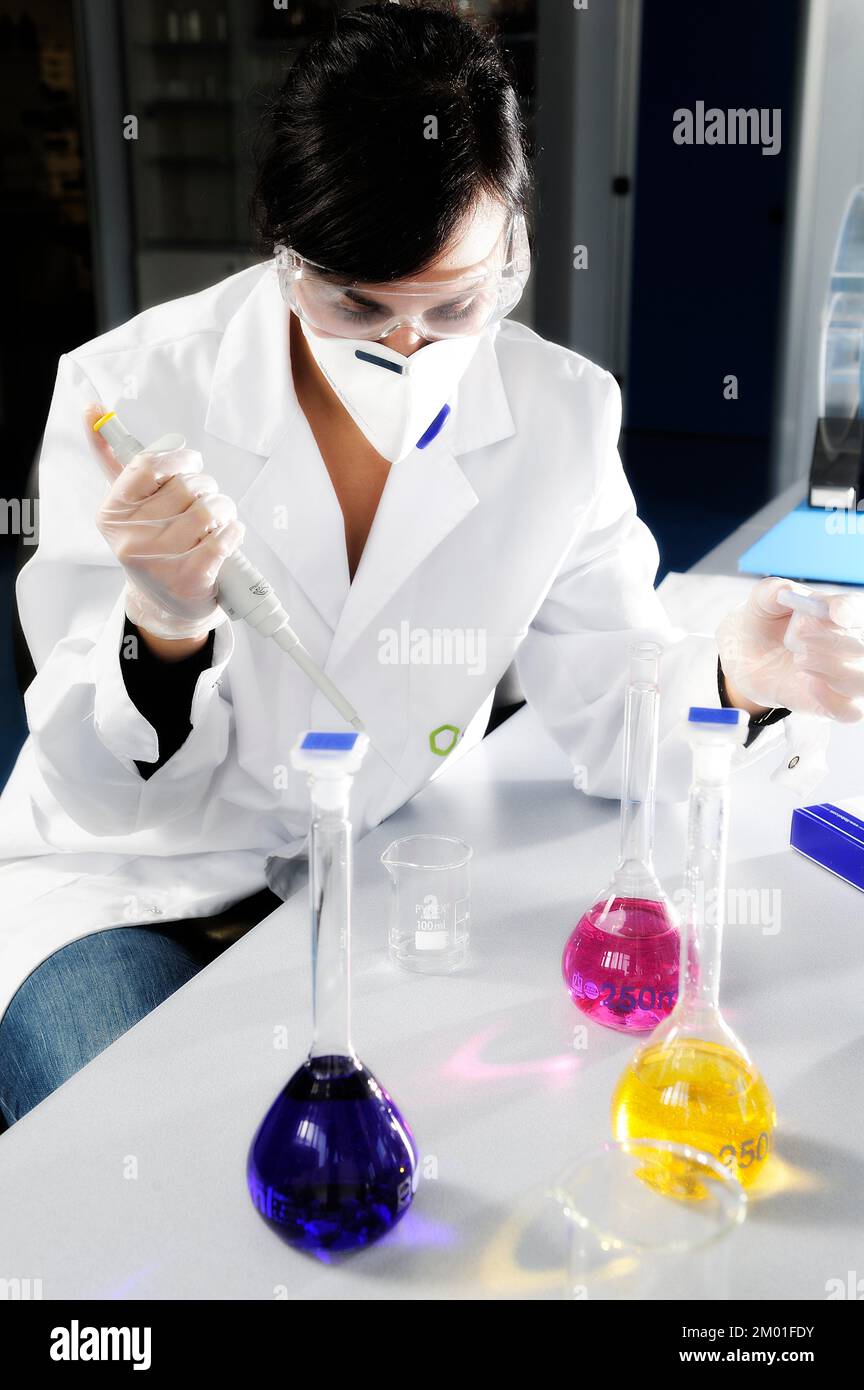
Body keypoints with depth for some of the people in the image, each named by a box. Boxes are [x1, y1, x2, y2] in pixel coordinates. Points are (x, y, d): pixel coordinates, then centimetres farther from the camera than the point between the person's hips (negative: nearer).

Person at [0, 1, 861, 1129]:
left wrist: (733, 676, -25)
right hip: (126, 894, -2)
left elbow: (609, 709, -3)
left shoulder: (564, 415, -8)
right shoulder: (130, 389, -17)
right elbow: (102, 791, -15)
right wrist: (162, 629, -37)